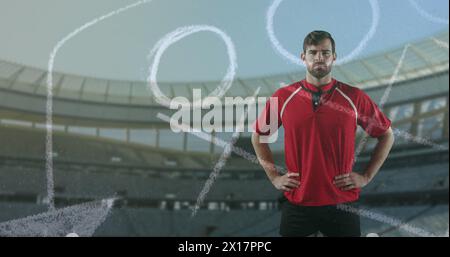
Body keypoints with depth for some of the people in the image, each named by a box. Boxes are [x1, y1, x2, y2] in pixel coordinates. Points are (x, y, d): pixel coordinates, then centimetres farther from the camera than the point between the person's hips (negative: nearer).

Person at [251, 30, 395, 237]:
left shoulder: (354, 98, -2)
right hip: (296, 202, 1)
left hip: (342, 203, 0)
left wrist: (366, 176, 3)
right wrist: (274, 176, 5)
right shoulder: (283, 97, -1)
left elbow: (386, 136, 9)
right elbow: (258, 135, 12)